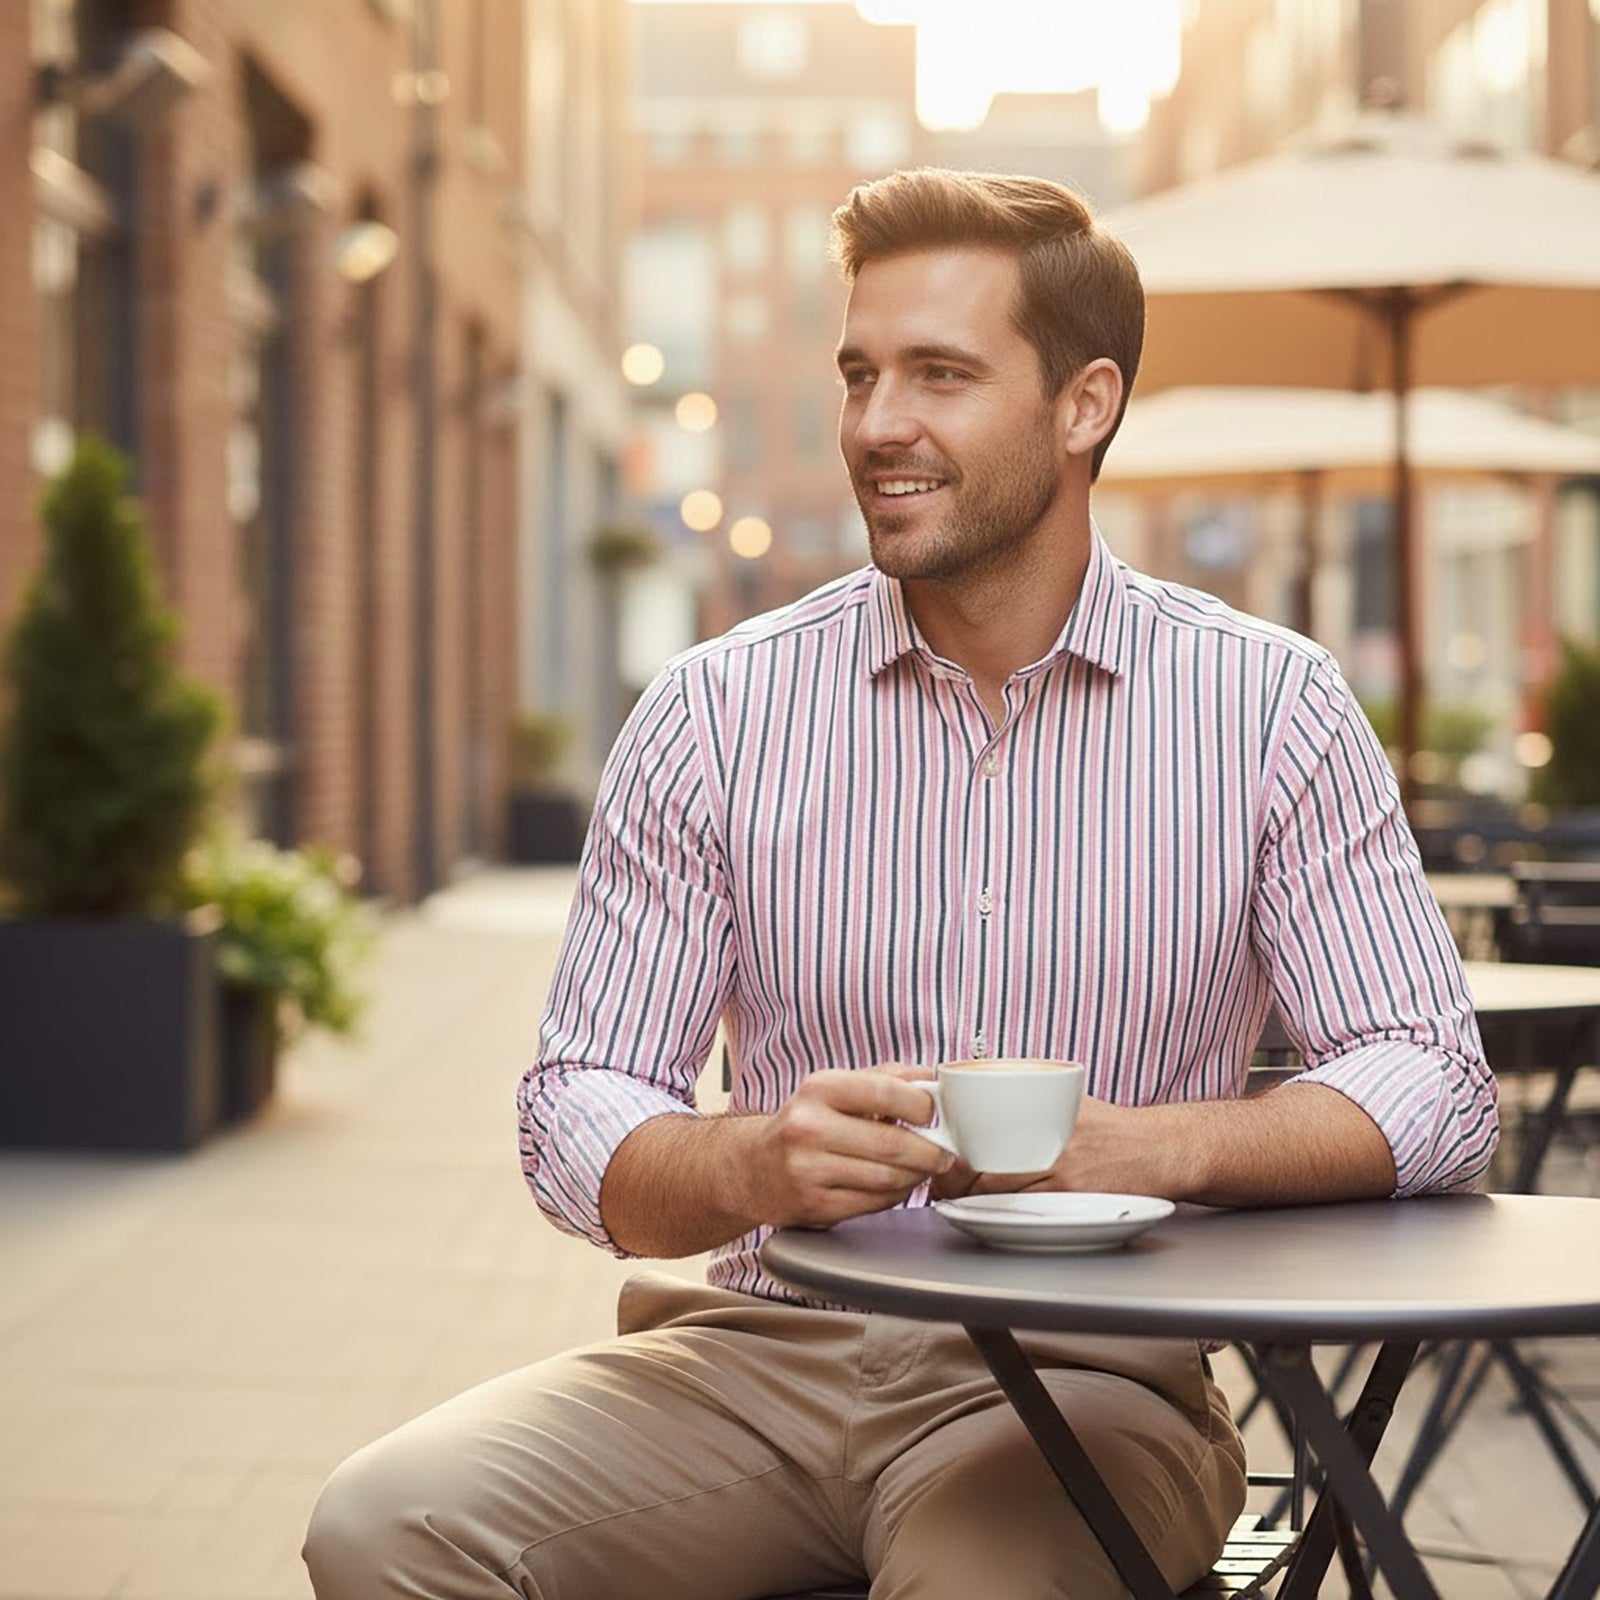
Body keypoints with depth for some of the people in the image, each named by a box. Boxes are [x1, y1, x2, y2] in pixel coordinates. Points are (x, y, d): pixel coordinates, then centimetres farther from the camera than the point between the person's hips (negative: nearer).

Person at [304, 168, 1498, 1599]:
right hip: (763, 1351, 3)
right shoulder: (717, 714, 3)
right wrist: (756, 1164, -22)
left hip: (1082, 1374, -2)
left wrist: (1140, 1148, -21)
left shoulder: (1269, 708, 1)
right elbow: (576, 1119, 1)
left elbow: (1436, 1090, -3)